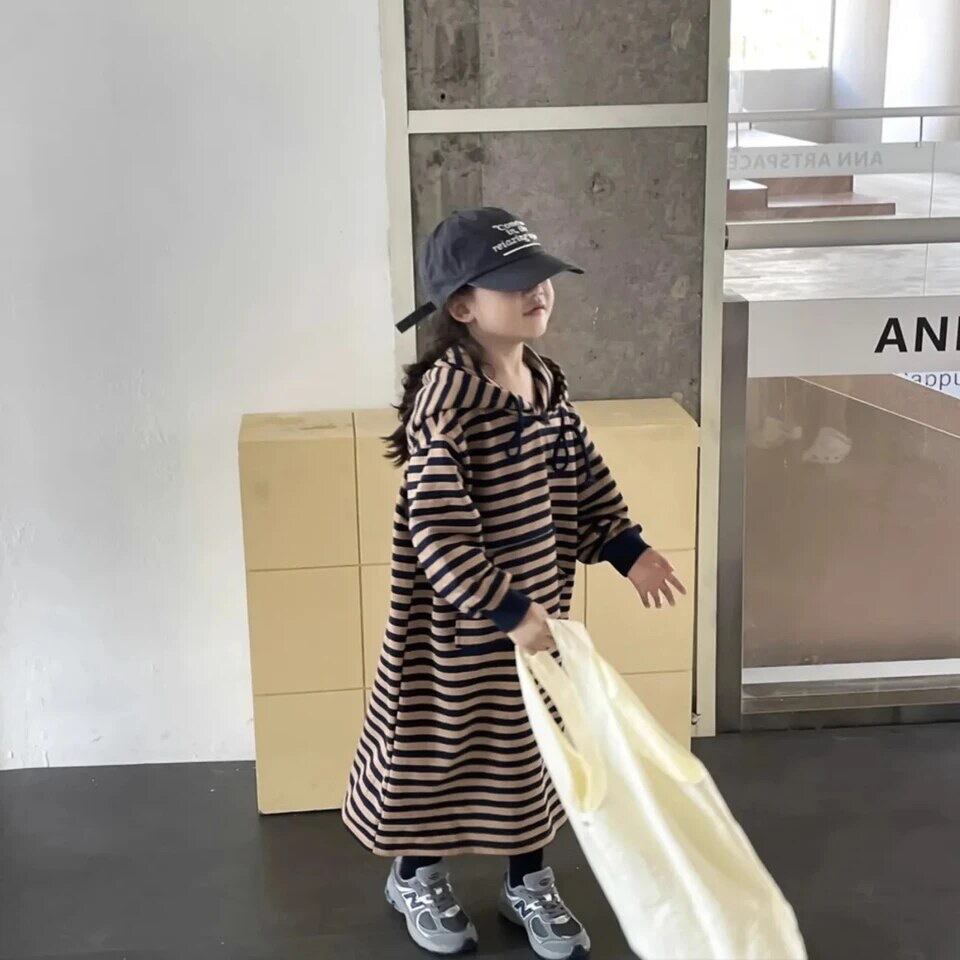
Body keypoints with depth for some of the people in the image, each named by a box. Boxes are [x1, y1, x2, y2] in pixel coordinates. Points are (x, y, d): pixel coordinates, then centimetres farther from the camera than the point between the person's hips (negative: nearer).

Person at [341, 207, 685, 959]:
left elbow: (586, 480, 13)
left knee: (535, 741, 18)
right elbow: (437, 530, -28)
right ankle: (417, 875, 37)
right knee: (445, 742, 12)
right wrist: (506, 609, -29)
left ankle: (529, 880, 39)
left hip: (537, 608, 7)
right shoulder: (445, 400, -24)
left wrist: (630, 549, 3)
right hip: (459, 622, -7)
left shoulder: (546, 381, 1)